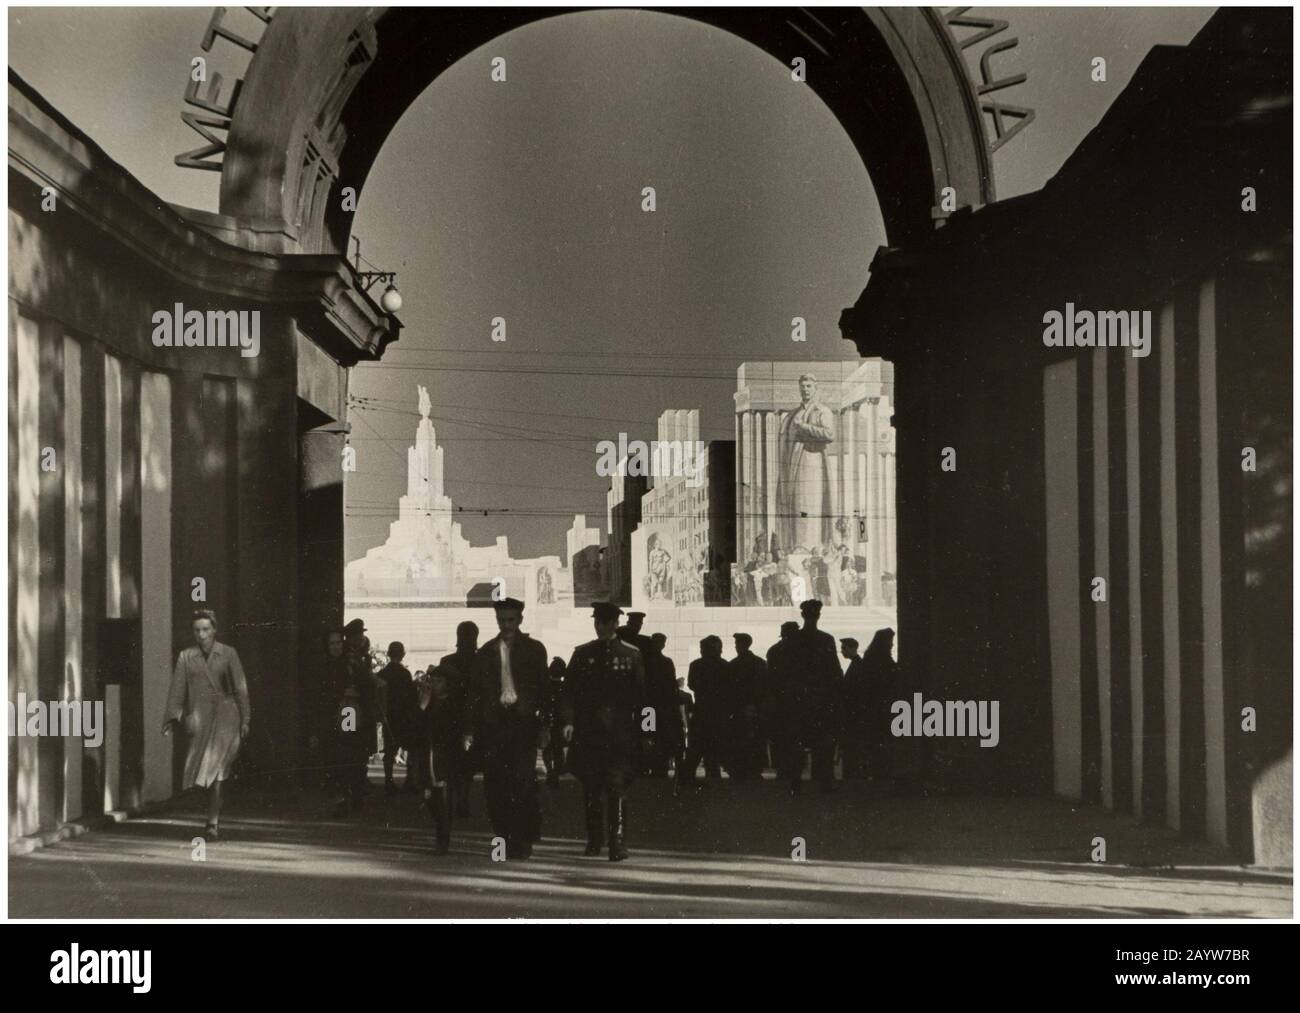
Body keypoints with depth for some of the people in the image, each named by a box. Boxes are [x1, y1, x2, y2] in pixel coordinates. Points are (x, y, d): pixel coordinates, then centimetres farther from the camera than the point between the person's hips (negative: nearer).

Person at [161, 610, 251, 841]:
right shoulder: (186, 657, 8)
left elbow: (240, 688, 5)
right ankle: (216, 817, 23)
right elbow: (177, 689, 6)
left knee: (214, 768, -14)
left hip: (224, 717, -2)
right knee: (205, 768, 6)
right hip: (198, 718, 3)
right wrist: (172, 718, -4)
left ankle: (213, 822, -14)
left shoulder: (228, 654, 4)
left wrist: (245, 719, 2)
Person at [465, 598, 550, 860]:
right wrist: (471, 730, 6)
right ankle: (505, 839, 11)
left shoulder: (534, 649, 7)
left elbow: (543, 688, 5)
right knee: (494, 785, 0)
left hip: (523, 721, -3)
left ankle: (524, 840, -5)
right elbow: (476, 692, 12)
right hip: (494, 723, 3)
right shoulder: (486, 652, 12)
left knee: (523, 781, -12)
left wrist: (544, 725, -2)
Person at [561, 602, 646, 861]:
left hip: (620, 732, -2)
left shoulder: (631, 655, 4)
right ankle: (594, 841, 21)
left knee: (617, 787, -10)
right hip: (588, 732, 2)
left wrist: (641, 731, 2)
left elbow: (640, 695, 5)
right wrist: (569, 722, -6)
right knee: (590, 788, 8)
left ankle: (618, 843, -11)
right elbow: (570, 691, 7)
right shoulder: (582, 654, 9)